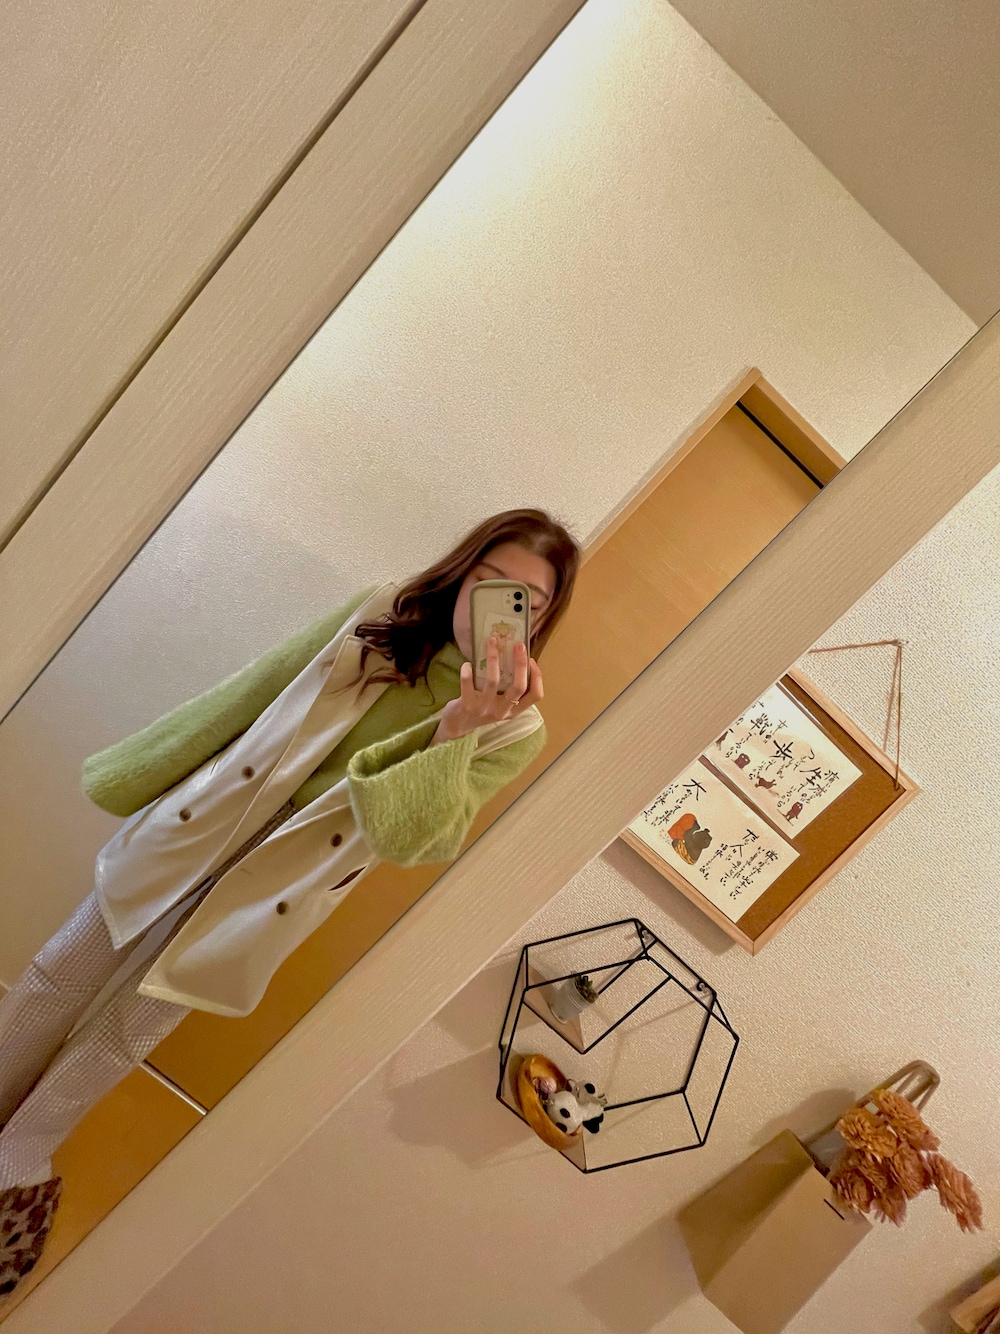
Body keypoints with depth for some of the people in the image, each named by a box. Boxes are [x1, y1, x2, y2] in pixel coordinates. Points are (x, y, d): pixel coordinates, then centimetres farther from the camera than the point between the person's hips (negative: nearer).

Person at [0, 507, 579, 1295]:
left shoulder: (515, 732, -16)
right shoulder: (379, 615, -10)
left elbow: (411, 838, -24)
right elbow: (251, 694, 0)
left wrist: (457, 727, -39)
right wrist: (134, 776, 8)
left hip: (265, 899, -2)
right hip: (190, 836, 2)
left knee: (125, 1035, 17)